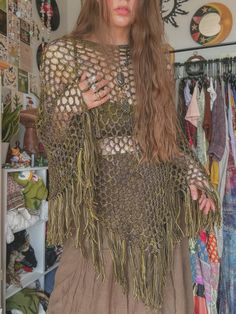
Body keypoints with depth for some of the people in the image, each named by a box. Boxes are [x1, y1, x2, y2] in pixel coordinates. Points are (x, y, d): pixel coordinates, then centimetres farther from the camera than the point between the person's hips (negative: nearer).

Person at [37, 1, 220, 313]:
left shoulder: (150, 55, 12)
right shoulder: (62, 51, 1)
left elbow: (169, 131, 14)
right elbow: (50, 137, 0)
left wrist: (194, 175, 2)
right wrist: (69, 107, -21)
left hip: (158, 199, 4)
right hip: (103, 196, -3)